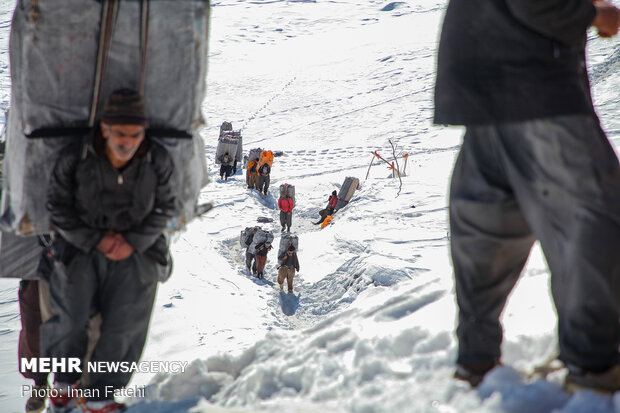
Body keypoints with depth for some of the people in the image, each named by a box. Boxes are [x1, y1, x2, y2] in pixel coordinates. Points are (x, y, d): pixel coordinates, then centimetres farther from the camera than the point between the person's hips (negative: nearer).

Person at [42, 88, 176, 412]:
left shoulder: (158, 161, -11)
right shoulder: (74, 159, -15)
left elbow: (164, 208, 0)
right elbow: (58, 206, -4)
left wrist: (133, 242, -13)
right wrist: (95, 240, -13)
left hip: (137, 249, 1)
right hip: (82, 246, -1)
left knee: (124, 322, -9)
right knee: (71, 315, -11)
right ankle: (65, 379, 19)